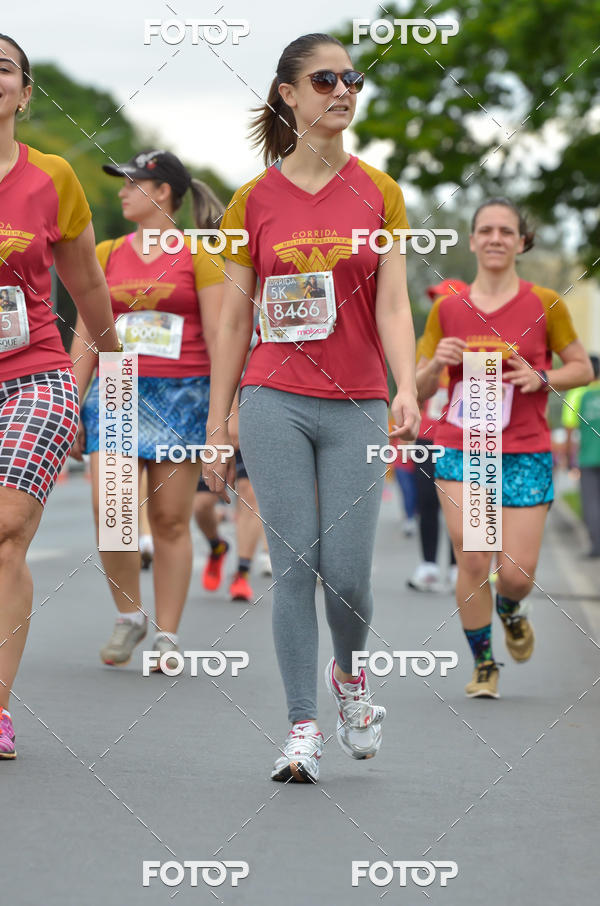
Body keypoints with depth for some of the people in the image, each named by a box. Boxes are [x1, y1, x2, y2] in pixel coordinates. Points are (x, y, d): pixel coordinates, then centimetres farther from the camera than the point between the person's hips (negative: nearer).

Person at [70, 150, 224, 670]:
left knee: (171, 520, -1)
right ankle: (129, 616, 7)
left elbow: (218, 334, 0)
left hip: (180, 393, -3)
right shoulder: (106, 255, 13)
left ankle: (167, 637, 7)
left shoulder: (199, 255, 3)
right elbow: (86, 335, 14)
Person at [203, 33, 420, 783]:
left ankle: (348, 672, 28)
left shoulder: (378, 193, 6)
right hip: (275, 403, 0)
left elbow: (392, 303, -1)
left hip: (355, 407, 0)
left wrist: (407, 388, -17)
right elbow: (233, 320, 8)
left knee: (347, 573, -3)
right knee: (294, 567, -4)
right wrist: (216, 425, 5)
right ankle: (302, 728, 4)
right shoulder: (253, 200, 5)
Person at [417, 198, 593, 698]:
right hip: (460, 450, 1)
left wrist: (541, 379, -11)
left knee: (517, 574, -4)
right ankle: (483, 663, 11)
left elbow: (583, 368, 8)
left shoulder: (545, 304, -1)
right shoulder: (447, 309, 3)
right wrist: (437, 363, -13)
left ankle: (510, 611, 34)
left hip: (525, 454, -1)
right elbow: (419, 389, 8)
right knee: (472, 561, -9)